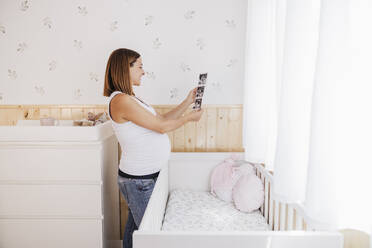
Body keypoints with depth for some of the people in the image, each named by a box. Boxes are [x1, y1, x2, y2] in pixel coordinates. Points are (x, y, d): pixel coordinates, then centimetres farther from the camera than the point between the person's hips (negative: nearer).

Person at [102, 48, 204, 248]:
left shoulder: (130, 99, 11)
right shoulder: (121, 100, -21)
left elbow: (163, 119, 12)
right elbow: (161, 126, -19)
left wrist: (188, 102, 9)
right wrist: (189, 118, -4)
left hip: (144, 176, 10)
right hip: (139, 181, -10)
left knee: (134, 225, 23)